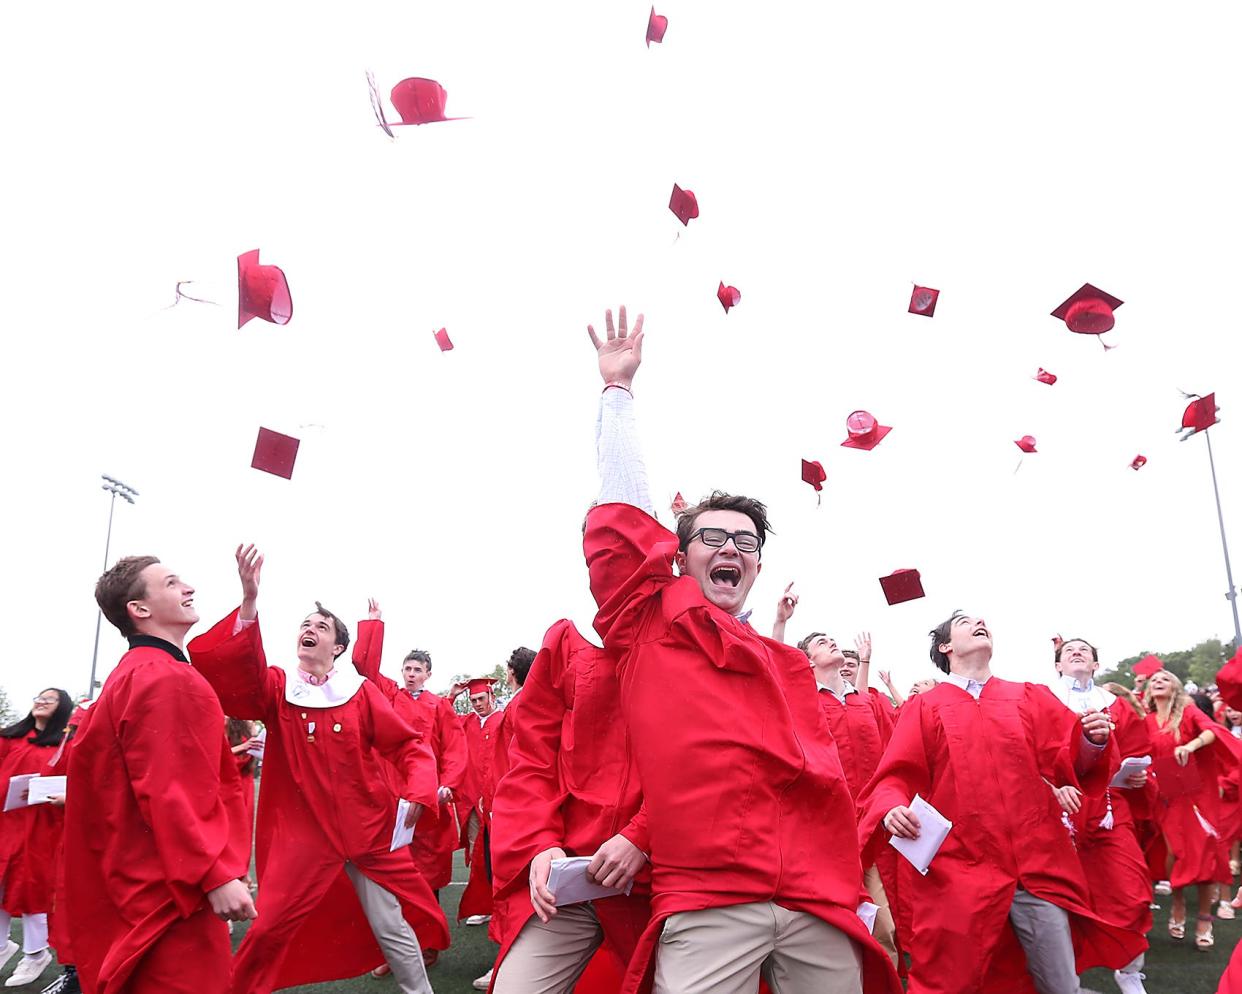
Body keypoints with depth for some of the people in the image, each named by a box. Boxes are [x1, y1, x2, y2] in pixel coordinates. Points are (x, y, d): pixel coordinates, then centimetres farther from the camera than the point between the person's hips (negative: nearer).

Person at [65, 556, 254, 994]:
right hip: (176, 884, -11)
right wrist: (215, 875, -26)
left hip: (155, 875, 11)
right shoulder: (166, 679, -18)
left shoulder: (134, 674, 14)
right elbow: (169, 792, -25)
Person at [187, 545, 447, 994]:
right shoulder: (276, 688, -2)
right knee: (271, 929, 4)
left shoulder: (361, 693, -1)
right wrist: (249, 602, -38)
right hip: (300, 835, 0)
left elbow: (408, 745, 0)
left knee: (392, 928, 7)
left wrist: (417, 792, -19)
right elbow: (238, 672, -24)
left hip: (368, 831, 0)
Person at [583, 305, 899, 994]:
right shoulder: (645, 625, 8)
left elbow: (826, 782, 19)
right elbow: (621, 515, 2)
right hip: (704, 907, -4)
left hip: (822, 909, 4)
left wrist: (866, 885, 10)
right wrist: (617, 390, 7)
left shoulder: (788, 664, 19)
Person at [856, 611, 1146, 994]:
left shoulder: (1031, 698, 14)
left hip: (1038, 869, 2)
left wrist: (1092, 741, -18)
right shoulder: (924, 708, 7)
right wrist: (891, 808, -21)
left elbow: (1068, 762, 4)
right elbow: (896, 777, 0)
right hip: (959, 873, -2)